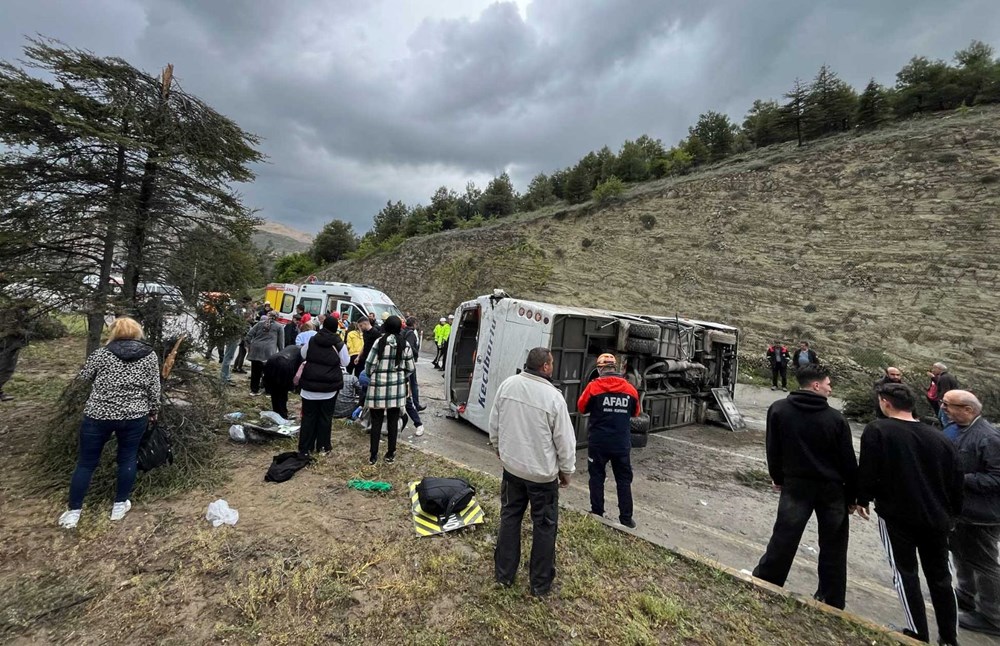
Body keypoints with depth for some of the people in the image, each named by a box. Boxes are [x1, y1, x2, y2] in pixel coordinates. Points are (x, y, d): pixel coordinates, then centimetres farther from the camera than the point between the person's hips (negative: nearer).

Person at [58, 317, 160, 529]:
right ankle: (120, 505, 22)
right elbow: (154, 389, -1)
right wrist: (153, 411, 12)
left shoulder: (101, 353, -1)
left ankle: (74, 511, 21)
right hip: (134, 416, 0)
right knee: (127, 459, 14)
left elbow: (82, 379, 7)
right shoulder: (150, 355, -1)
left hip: (98, 415, 0)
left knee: (86, 462, 13)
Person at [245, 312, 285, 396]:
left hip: (256, 349, 3)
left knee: (255, 371, 11)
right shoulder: (279, 326, 9)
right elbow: (281, 342, 7)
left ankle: (254, 390, 21)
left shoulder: (260, 323, 16)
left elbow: (249, 335, 10)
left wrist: (249, 346, 17)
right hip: (269, 351, -3)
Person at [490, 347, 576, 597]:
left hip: (511, 467, 4)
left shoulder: (507, 384, -9)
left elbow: (494, 424, 3)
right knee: (545, 527, 14)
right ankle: (540, 584, 29)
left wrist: (499, 449, 19)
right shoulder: (553, 396, -21)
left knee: (509, 518, 20)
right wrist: (566, 470, 3)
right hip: (543, 473, -4)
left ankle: (504, 574, 35)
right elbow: (565, 440, -13)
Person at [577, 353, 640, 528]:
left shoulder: (593, 386, -12)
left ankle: (597, 514, 20)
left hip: (598, 442, -2)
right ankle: (626, 518, 20)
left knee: (597, 477, 13)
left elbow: (581, 408, 2)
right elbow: (635, 413, 12)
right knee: (624, 480, 14)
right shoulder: (630, 389, -3)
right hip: (622, 443, 2)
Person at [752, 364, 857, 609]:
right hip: (832, 488, 0)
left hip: (796, 484, 1)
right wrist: (852, 495, 7)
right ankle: (831, 601, 26)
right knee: (833, 546, 15)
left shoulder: (778, 410, -8)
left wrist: (778, 477, 13)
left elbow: (773, 449, -1)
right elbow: (848, 461, -4)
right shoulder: (835, 418, -11)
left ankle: (761, 587, 14)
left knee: (783, 539, 7)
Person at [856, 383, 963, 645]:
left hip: (896, 515, -5)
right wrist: (952, 513, 21)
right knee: (940, 576, 19)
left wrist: (863, 500, 3)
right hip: (936, 518, 5)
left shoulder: (877, 430, -16)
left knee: (906, 574, 11)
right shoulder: (939, 437, -1)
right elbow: (956, 480, 5)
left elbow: (867, 471, -16)